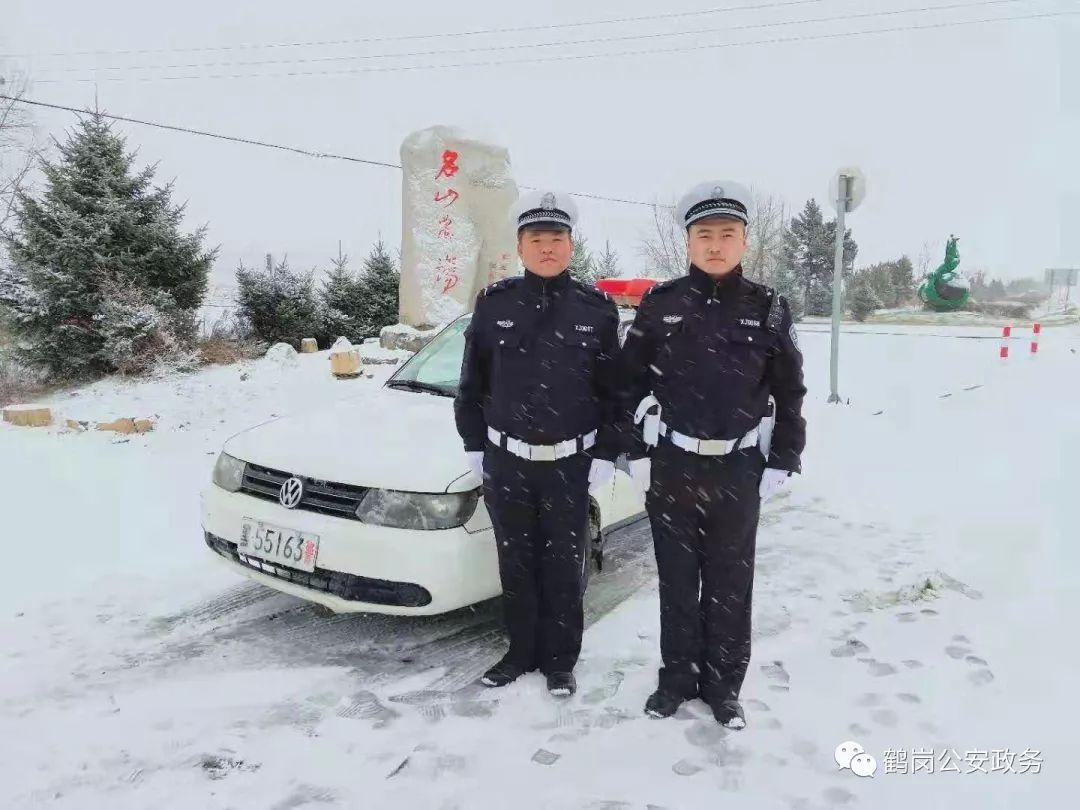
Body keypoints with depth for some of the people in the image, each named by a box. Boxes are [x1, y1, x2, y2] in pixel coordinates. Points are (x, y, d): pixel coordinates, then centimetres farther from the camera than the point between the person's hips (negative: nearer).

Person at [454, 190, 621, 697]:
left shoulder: (596, 309, -2)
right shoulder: (494, 304, 1)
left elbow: (613, 389, 1)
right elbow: (473, 381, 7)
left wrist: (606, 454, -4)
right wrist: (474, 443, 4)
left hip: (571, 464, -1)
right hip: (506, 462, 1)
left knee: (564, 566, 9)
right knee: (516, 564, 12)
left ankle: (560, 660, 27)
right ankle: (521, 651, 31)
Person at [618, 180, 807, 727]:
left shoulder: (769, 310, 0)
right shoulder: (660, 305, -1)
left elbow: (789, 393, 4)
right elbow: (631, 382, 3)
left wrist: (782, 462, 0)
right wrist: (637, 452, -2)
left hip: (739, 470, 0)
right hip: (671, 466, 0)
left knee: (730, 584, 11)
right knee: (677, 580, 12)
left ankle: (722, 685, 27)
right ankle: (678, 677, 29)